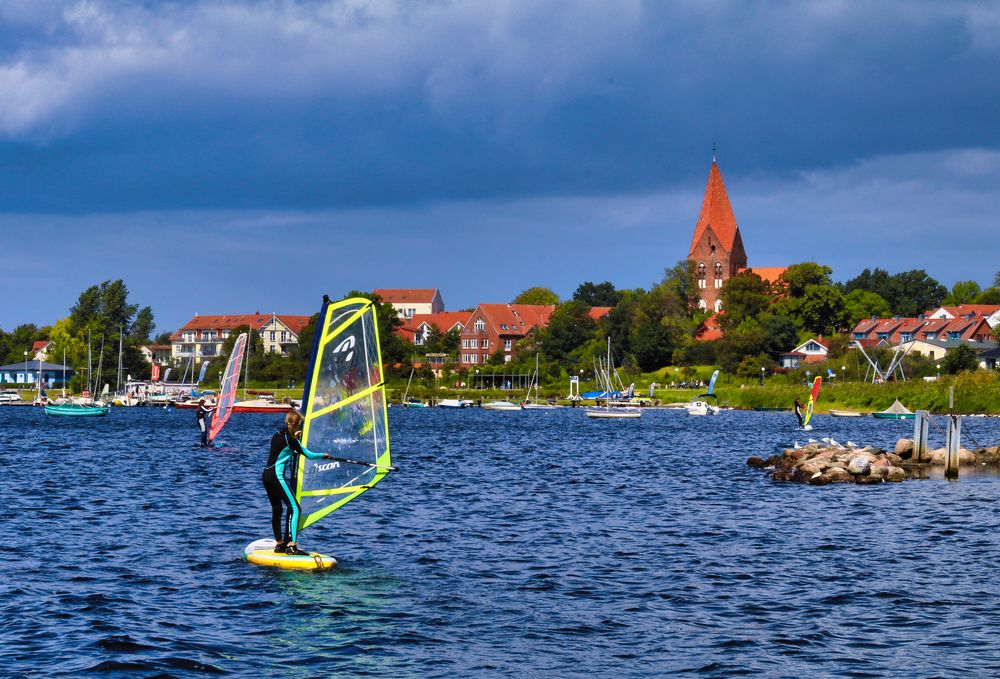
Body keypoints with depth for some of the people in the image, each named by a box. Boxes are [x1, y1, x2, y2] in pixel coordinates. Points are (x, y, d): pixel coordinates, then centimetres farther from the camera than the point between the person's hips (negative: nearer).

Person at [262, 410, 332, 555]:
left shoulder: (277, 435, 12)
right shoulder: (290, 440, -12)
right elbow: (309, 455, -4)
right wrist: (324, 455, 13)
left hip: (266, 474, 10)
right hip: (277, 476, -10)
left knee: (277, 509, 18)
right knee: (294, 508, -11)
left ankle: (279, 544, 23)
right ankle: (292, 545, -21)